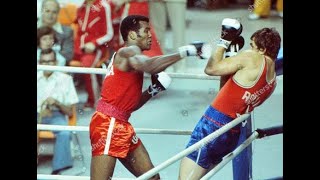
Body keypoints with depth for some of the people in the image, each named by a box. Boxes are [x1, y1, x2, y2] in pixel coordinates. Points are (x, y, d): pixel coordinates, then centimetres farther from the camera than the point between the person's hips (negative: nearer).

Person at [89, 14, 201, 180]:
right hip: (108, 124, -10)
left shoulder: (130, 56, 22)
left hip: (122, 126, 10)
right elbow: (148, 66, -33)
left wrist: (153, 90, 9)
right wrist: (183, 52, -32)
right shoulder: (128, 52, -7)